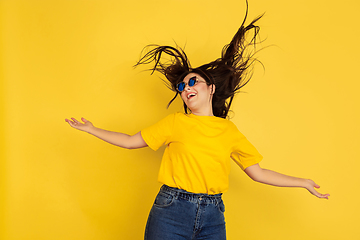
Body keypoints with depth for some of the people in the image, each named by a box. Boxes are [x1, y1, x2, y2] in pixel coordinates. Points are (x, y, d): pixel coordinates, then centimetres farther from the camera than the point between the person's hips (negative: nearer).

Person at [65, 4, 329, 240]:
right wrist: (92, 129, 9)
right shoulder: (176, 122, 5)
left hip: (212, 217, 1)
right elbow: (130, 141, 11)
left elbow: (257, 172, 11)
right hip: (171, 211, -1)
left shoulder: (229, 130, 8)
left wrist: (304, 182, 12)